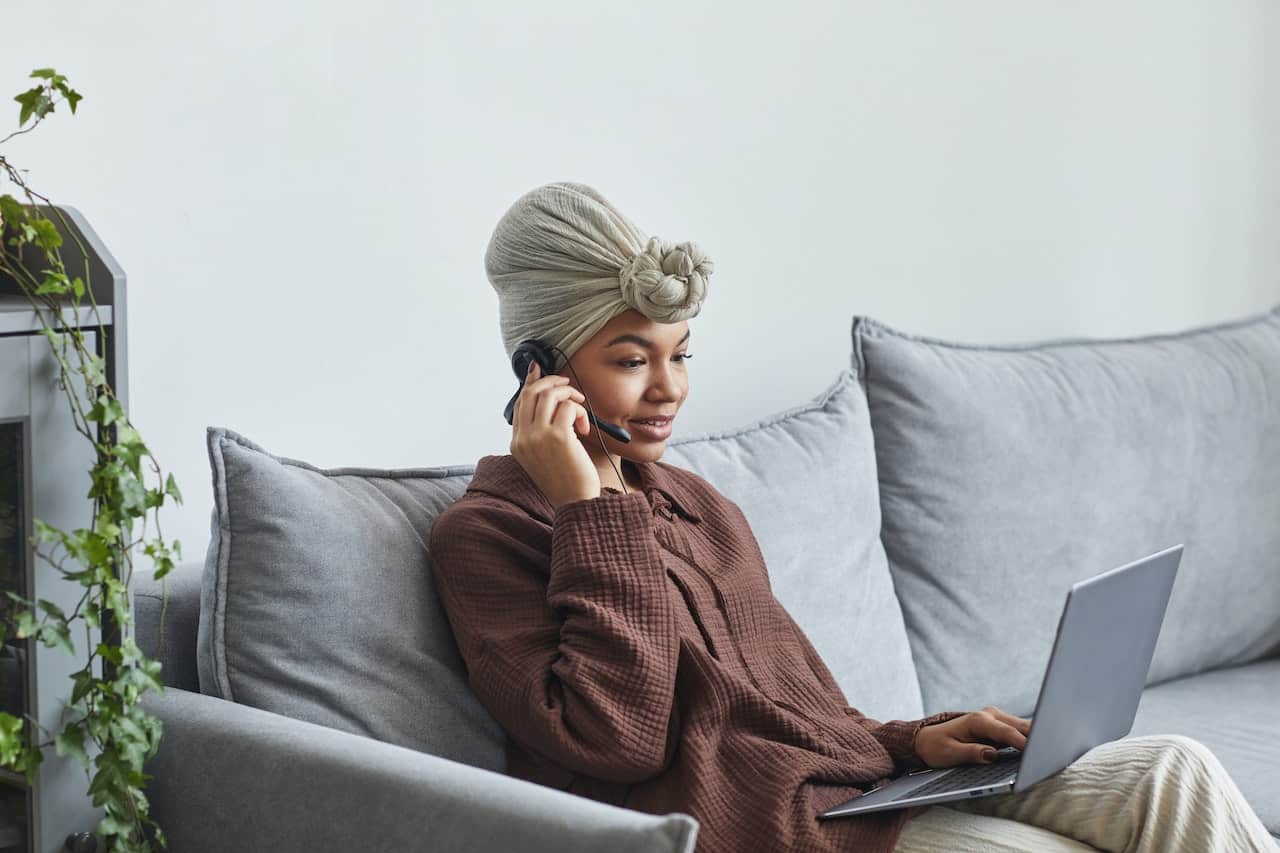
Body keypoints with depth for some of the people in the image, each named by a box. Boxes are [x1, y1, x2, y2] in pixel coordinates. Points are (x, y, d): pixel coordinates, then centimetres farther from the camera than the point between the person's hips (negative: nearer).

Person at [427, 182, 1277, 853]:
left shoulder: (698, 504, 22)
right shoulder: (482, 532, -1)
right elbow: (615, 738, -14)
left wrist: (914, 742, 3)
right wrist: (589, 511, -12)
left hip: (863, 781, 8)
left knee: (1171, 772, -13)